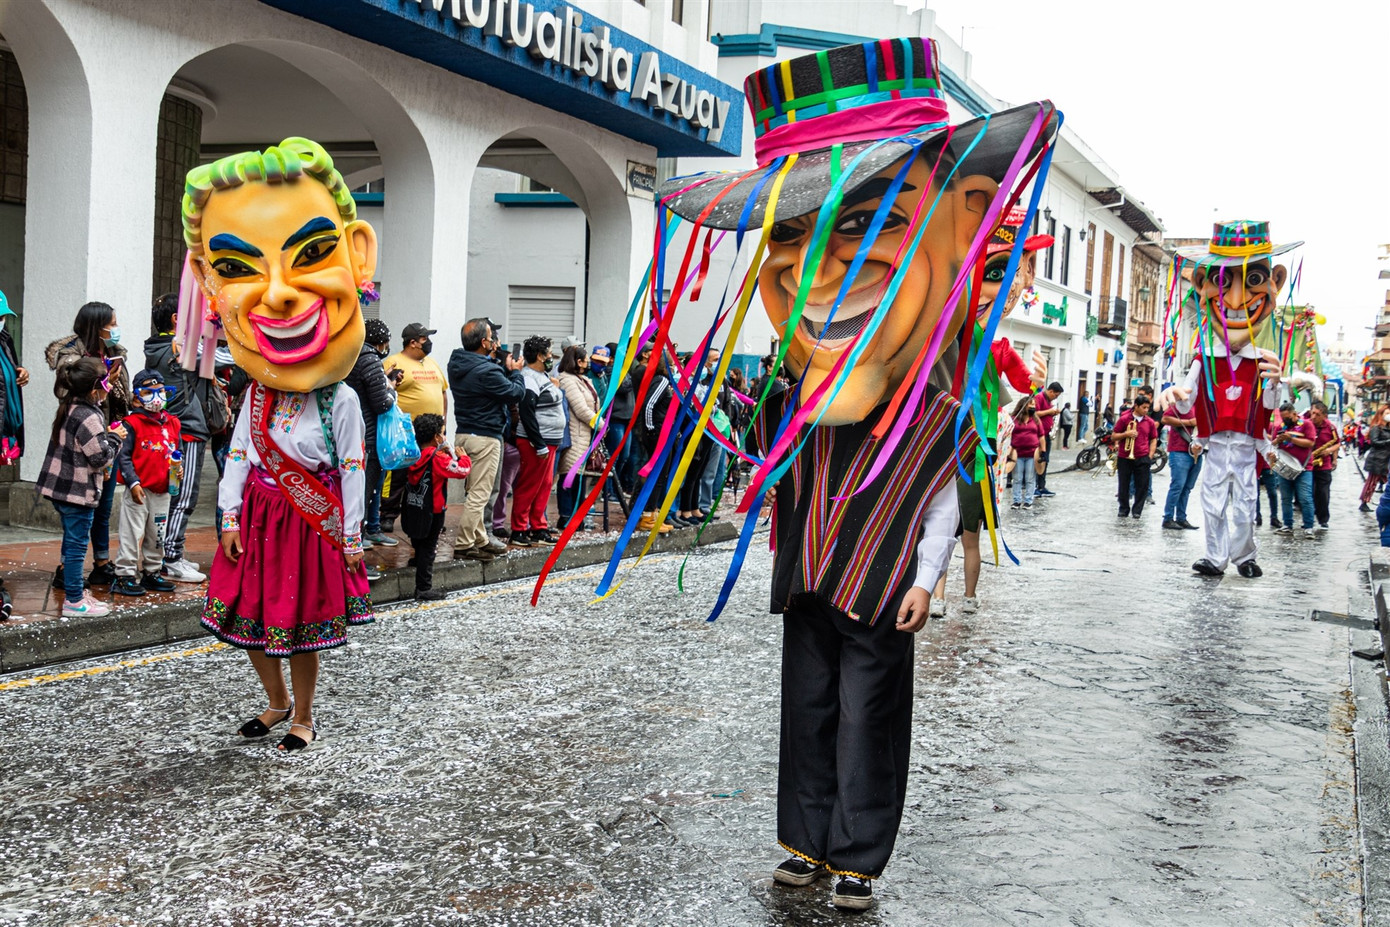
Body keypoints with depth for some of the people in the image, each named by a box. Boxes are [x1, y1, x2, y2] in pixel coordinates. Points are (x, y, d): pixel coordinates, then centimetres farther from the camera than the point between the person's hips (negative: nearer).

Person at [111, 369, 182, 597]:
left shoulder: (172, 423, 10)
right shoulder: (132, 424, -8)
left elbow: (179, 452, 20)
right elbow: (123, 456, -11)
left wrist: (179, 468, -1)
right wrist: (133, 482, -17)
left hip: (163, 490, 6)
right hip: (139, 489, -6)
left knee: (158, 534, 15)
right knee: (132, 533, -3)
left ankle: (152, 573, 28)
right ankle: (124, 576, 4)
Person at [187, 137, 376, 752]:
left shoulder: (342, 401, -12)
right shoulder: (256, 396, 1)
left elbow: (353, 471, -9)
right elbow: (238, 457, 5)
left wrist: (350, 535, -7)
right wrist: (230, 516, 0)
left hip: (314, 523, -4)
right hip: (257, 518, 5)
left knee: (300, 630, 5)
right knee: (250, 620, 12)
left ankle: (303, 718, 25)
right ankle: (277, 702, 35)